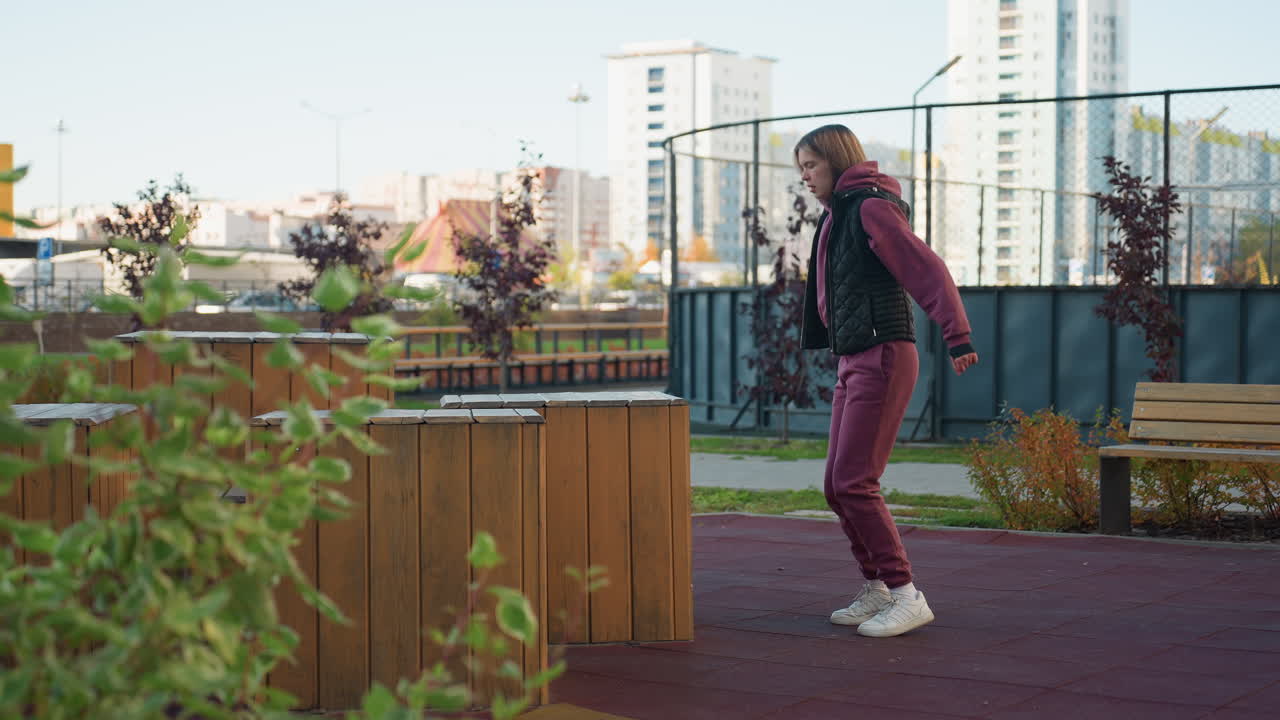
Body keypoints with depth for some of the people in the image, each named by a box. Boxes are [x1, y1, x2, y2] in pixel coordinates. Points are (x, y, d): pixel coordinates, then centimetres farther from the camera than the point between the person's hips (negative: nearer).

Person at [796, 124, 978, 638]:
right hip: (852, 363, 9)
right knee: (837, 487, 9)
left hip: (882, 358, -9)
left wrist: (957, 336, -30)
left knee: (853, 484, -12)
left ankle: (907, 597, -7)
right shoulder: (837, 217, 19)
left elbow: (928, 270, -19)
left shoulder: (871, 208, -9)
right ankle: (877, 591, 19)